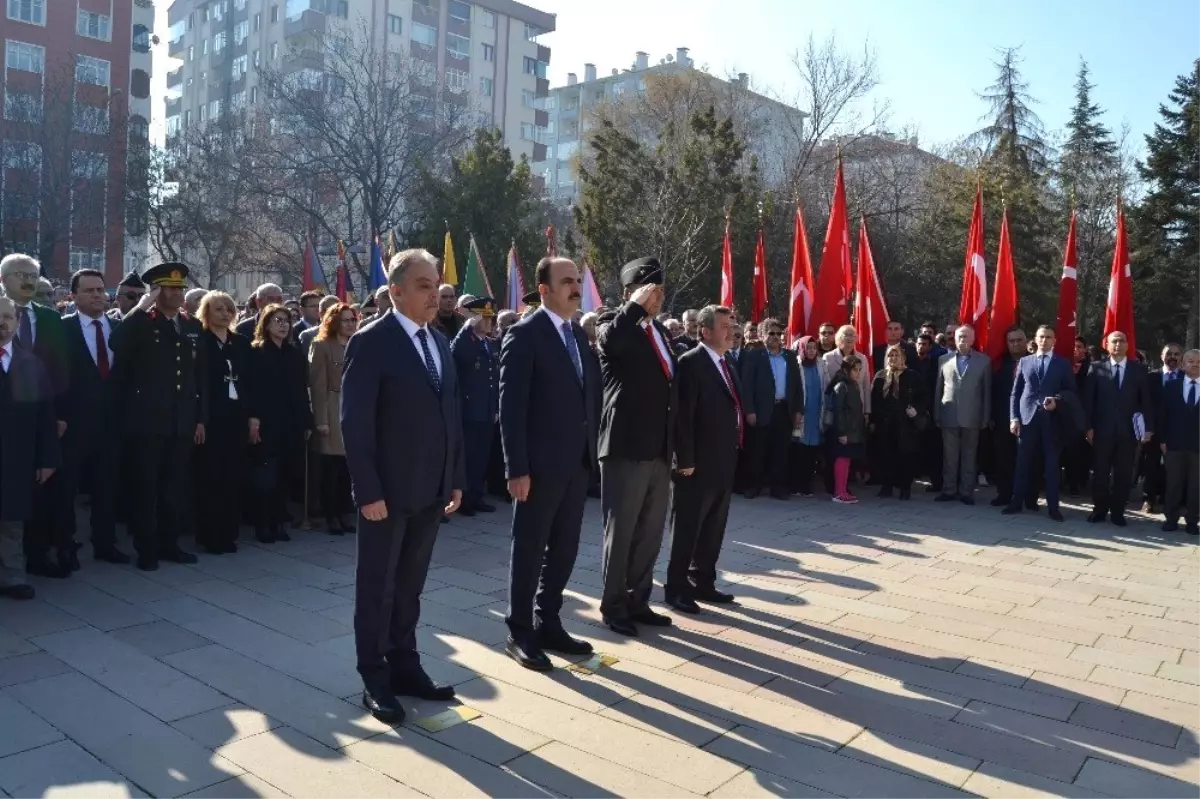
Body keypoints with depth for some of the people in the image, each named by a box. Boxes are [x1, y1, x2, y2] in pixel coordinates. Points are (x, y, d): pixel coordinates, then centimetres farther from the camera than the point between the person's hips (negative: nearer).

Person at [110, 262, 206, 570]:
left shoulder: (193, 325, 11)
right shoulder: (140, 324, -3)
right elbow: (117, 345, -26)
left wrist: (201, 418, 8)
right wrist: (141, 307, -21)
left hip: (182, 422, 4)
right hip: (147, 421, -4)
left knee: (175, 487, 11)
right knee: (146, 487, 3)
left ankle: (169, 543, 22)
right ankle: (146, 549, 12)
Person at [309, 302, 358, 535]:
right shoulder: (322, 346, 0)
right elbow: (318, 386, -5)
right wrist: (321, 420, -12)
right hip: (332, 414, -4)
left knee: (348, 468, 4)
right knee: (331, 468, 0)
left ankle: (342, 514, 14)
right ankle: (330, 516, 9)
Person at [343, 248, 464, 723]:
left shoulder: (440, 343, 10)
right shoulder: (370, 342, -11)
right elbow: (355, 423, -15)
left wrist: (456, 478, 9)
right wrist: (368, 490, -18)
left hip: (431, 489, 6)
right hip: (388, 490, -6)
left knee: (409, 586, 17)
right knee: (377, 588, 8)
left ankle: (405, 667, 30)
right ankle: (375, 680, 21)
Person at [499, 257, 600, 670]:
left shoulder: (580, 334, 12)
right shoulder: (525, 334, -10)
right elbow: (511, 406, -15)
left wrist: (592, 449, 8)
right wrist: (517, 468, -18)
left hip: (578, 462, 7)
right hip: (541, 464, -7)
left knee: (564, 550, 14)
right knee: (529, 551, 5)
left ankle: (548, 624, 28)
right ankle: (520, 633, 18)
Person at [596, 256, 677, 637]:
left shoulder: (661, 332, 16)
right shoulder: (617, 330, -8)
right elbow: (608, 341, -35)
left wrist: (676, 446, 17)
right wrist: (636, 306, -23)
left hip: (659, 451, 8)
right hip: (626, 449, -7)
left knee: (650, 533, 15)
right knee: (620, 532, 4)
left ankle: (638, 601, 28)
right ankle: (613, 606, 18)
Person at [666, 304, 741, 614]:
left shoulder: (725, 364, 15)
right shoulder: (691, 362, -12)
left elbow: (731, 410, 15)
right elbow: (683, 415, -17)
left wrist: (733, 455, 10)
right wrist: (685, 460, -19)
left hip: (723, 464, 8)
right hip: (698, 464, -8)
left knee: (713, 529, 15)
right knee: (687, 529, 2)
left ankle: (703, 582, 27)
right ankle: (676, 588, 13)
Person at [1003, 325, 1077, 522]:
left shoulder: (1063, 364, 8)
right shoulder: (1025, 361, 11)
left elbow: (1071, 392, 6)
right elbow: (1015, 393, 8)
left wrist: (1057, 400, -14)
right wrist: (1014, 417, -1)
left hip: (1052, 419, -1)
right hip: (1027, 417, 1)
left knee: (1052, 463, 2)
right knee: (1023, 462, 3)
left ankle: (1053, 506, 7)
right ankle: (1016, 502, 9)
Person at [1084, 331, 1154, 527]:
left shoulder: (1139, 369, 6)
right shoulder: (1096, 368, 3)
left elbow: (1146, 401, 4)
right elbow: (1088, 399, 0)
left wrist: (1148, 428, -3)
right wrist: (1088, 426, -6)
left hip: (1128, 430, 1)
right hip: (1102, 429, -1)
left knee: (1123, 473, 4)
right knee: (1101, 472, 5)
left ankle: (1118, 512, 13)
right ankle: (1099, 509, 15)